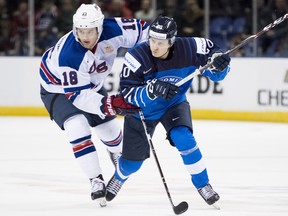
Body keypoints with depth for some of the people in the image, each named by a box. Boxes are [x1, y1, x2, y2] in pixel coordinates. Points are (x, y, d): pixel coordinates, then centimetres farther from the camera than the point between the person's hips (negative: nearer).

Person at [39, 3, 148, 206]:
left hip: (92, 85, 5)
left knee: (110, 128, 18)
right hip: (59, 89, -5)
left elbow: (143, 30, -14)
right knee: (78, 129, -28)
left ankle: (117, 152, 55)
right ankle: (96, 181, -18)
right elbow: (78, 95, -38)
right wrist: (111, 104, -47)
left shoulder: (112, 30, -30)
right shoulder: (68, 54, -41)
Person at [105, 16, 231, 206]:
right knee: (133, 162, 9)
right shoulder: (137, 57, -32)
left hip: (174, 104, 1)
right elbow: (126, 93, -32)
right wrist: (152, 89, -48)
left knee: (183, 138, -28)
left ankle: (203, 184, -9)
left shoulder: (188, 48, -27)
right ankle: (119, 178, 47)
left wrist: (218, 64, -38)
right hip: (142, 110, 0)